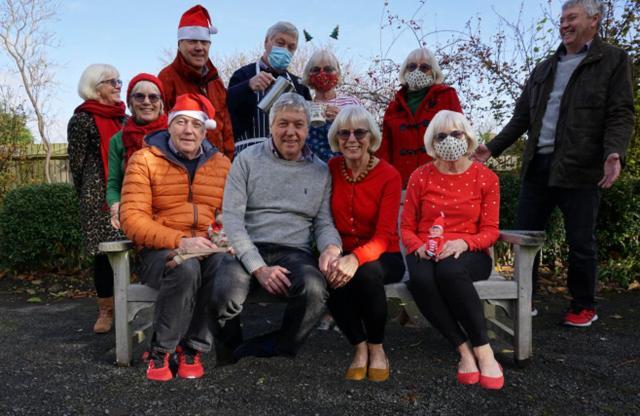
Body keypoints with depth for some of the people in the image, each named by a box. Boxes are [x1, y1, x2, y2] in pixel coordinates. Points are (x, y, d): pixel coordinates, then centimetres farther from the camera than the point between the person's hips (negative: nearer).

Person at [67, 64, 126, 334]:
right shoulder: (82, 119, 0)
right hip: (99, 196, -4)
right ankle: (106, 310, 10)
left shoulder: (124, 118, 16)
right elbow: (76, 162, 0)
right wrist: (89, 196, 3)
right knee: (105, 251, -2)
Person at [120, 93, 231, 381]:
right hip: (159, 252, -2)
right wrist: (180, 241, -23)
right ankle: (160, 350, -11)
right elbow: (132, 218, -9)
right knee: (186, 267, -36)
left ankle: (193, 348, -11)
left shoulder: (222, 164, 12)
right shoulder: (144, 160, 1)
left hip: (207, 249, 3)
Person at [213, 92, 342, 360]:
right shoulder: (247, 160, 7)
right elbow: (231, 217, -2)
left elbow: (323, 222, 15)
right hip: (248, 250, -1)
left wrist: (332, 247, -12)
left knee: (314, 289, -34)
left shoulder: (320, 171, 15)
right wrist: (258, 268, -14)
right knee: (225, 295, -34)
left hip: (295, 252, 2)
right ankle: (231, 348, 1)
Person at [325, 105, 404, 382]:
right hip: (343, 254, 2)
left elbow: (384, 236, -18)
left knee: (367, 272, -35)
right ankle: (359, 348, -8)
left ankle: (377, 349, -9)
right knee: (332, 277, -31)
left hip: (382, 257, -2)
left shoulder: (389, 176, -9)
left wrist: (356, 258, -37)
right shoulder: (331, 169, 1)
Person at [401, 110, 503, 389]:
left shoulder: (486, 177, 4)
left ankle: (483, 353, -24)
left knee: (450, 270, -39)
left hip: (469, 254, -1)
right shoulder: (420, 176, 6)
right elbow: (407, 227, 8)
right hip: (427, 254, 1)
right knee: (420, 278, -37)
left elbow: (490, 231, 1)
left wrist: (463, 243, -20)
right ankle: (466, 352, -24)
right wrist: (419, 246, -15)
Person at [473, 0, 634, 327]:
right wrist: (493, 148, 11)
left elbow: (620, 115, -6)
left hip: (580, 168, -5)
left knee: (581, 243, 4)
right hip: (537, 165, 5)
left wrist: (614, 153, -23)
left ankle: (584, 307, 22)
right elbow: (522, 117, 19)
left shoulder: (614, 60, 3)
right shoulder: (544, 69, 19)